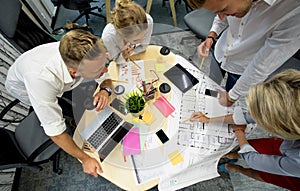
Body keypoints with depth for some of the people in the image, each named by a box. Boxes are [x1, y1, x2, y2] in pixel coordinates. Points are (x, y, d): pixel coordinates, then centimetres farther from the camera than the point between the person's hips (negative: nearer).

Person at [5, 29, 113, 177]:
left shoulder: (90, 54, -37)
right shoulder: (41, 78, -48)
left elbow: (106, 78, -16)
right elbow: (55, 131, -38)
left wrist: (105, 90, -40)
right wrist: (85, 159, -29)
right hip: (21, 85, -4)